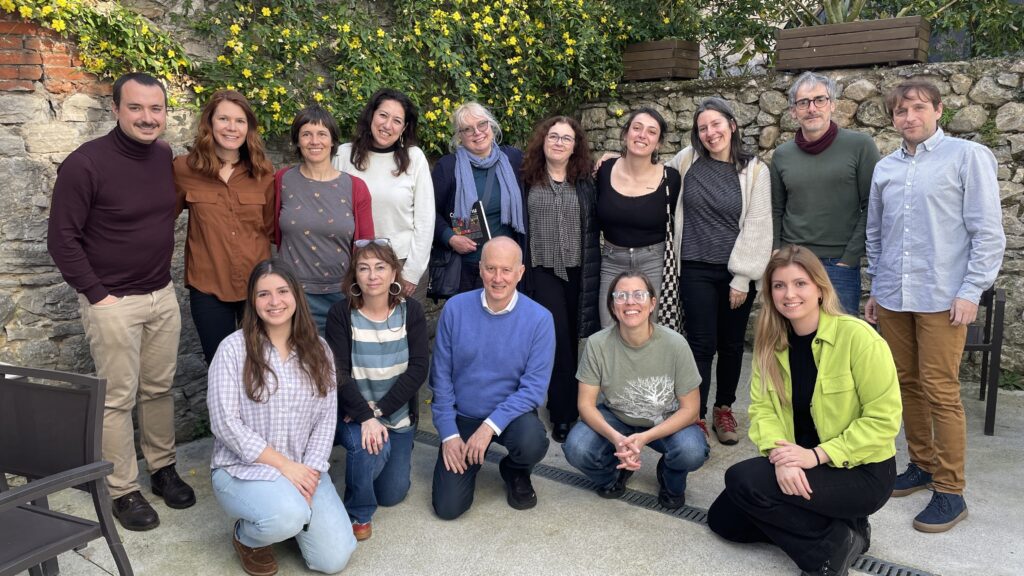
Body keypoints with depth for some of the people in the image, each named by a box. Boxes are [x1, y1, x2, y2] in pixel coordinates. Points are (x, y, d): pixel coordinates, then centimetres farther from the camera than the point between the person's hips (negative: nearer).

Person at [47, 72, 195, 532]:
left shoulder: (166, 157, 3)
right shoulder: (85, 163, -15)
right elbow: (62, 239, -12)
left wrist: (162, 276, 13)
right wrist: (97, 294, -12)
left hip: (163, 296, 5)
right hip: (113, 303, -5)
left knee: (159, 388, 15)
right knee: (118, 398, 4)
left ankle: (163, 468, 30)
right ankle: (123, 490, 17)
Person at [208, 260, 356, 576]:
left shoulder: (317, 349, 4)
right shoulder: (233, 348, -9)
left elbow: (326, 418, 2)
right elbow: (225, 424, -13)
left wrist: (309, 471, -12)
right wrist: (283, 465, -16)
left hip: (303, 469, 4)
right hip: (244, 467, -3)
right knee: (288, 518, -34)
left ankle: (291, 509, 22)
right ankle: (247, 536, 3)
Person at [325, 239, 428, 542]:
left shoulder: (411, 312, -8)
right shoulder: (341, 314, -13)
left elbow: (418, 370, -13)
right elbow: (340, 374, -17)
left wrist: (379, 410, -20)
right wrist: (366, 418, -28)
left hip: (398, 415, 2)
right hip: (353, 412, -2)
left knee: (392, 495, 5)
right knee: (368, 447, -33)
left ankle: (395, 455, 39)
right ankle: (358, 514, -4)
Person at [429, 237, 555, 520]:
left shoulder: (539, 318, -14)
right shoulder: (455, 308, -10)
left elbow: (534, 387, -15)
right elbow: (441, 377, -4)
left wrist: (490, 426, -24)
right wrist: (449, 433, -8)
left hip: (511, 414, -1)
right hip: (463, 416, 1)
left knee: (532, 442, -34)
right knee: (448, 507, -9)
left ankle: (516, 471, 5)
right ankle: (470, 460, 26)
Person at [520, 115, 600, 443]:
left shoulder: (585, 182, 7)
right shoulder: (528, 179, 1)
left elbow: (595, 225, 7)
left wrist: (593, 266, 3)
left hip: (578, 270, 3)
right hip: (543, 269, -2)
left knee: (571, 339, 10)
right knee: (559, 338, -8)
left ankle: (564, 405, 28)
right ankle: (564, 415, 3)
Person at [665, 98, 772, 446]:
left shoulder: (755, 170, -2)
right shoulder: (687, 160, 1)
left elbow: (758, 227, -4)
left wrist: (743, 278, -8)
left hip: (737, 273, 1)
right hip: (696, 270, 0)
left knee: (731, 345, 12)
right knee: (702, 345, -1)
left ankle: (724, 410, 29)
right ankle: (696, 418, 10)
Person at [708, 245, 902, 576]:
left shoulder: (858, 337, -20)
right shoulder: (771, 342, -1)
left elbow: (883, 420, -20)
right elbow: (762, 406, -6)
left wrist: (815, 455, -25)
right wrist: (779, 453, -26)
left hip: (862, 472, -7)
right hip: (800, 468, 7)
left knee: (742, 480, -23)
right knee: (722, 520, 4)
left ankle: (835, 544, -6)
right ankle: (827, 523, 12)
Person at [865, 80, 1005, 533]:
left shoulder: (967, 156, -3)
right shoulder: (885, 168, 11)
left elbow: (988, 232, -6)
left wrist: (971, 291, -12)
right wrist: (876, 287, 17)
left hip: (942, 298, -5)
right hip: (892, 296, 5)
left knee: (940, 391, -3)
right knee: (907, 384, 11)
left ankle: (950, 491, 7)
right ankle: (922, 464, 27)